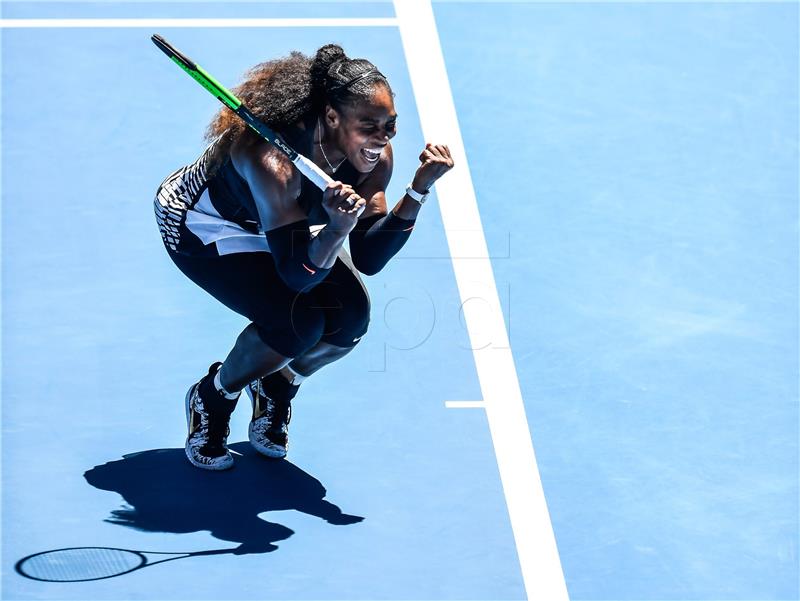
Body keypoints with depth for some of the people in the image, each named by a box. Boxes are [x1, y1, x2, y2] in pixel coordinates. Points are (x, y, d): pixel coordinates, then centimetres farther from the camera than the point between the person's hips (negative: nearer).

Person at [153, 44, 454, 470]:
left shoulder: (375, 157, -21)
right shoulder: (273, 160, -41)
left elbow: (369, 259, -19)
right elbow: (297, 274, -40)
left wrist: (419, 189, -29)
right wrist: (337, 228, -58)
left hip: (281, 225, 6)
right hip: (201, 226, -6)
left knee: (351, 314, -17)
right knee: (298, 322, -26)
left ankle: (276, 387, 16)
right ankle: (211, 400, 3)